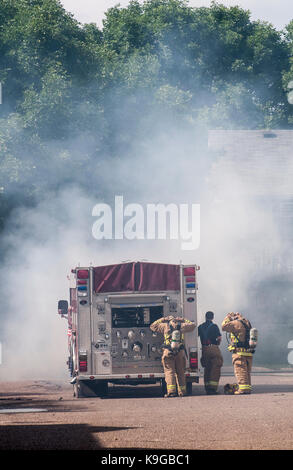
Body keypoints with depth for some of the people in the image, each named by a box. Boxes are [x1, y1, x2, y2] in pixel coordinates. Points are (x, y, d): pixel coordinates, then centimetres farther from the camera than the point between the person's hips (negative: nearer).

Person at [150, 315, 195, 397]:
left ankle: (171, 391, -18)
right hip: (180, 353, 3)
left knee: (169, 371, -4)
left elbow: (153, 326, 17)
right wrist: (182, 320, 31)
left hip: (168, 352, -3)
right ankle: (182, 391, 14)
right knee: (180, 372, 12)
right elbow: (192, 325, 27)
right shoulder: (181, 326, 10)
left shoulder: (166, 326, 5)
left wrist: (163, 319, 24)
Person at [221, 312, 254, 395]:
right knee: (247, 372, 13)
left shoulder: (236, 323, -9)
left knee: (240, 371, -8)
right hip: (248, 353, 8)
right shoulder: (247, 323, 16)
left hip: (239, 352, -8)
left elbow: (224, 326, -8)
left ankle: (243, 388, -15)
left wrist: (228, 317, 7)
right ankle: (248, 388, 13)